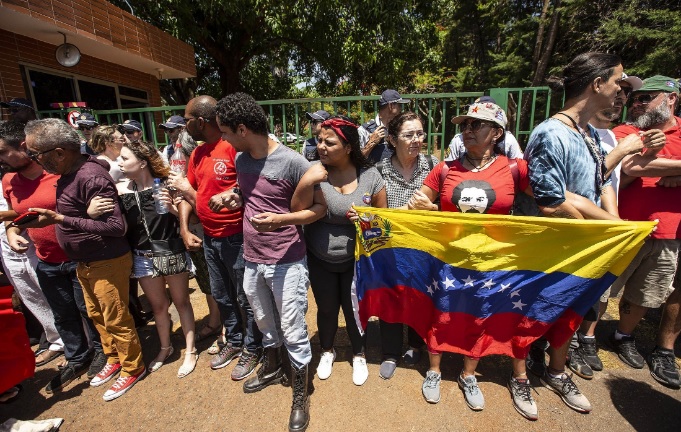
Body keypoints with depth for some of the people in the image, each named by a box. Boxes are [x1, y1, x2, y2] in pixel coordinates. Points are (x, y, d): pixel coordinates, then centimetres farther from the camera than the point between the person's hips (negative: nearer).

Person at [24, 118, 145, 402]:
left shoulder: (91, 177, -25)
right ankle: (114, 359, 42)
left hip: (107, 262, -10)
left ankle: (132, 368, 26)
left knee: (116, 320, 6)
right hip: (84, 262, 10)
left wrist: (60, 219, -27)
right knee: (96, 315, 22)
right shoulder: (68, 174, 5)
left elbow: (116, 226, -28)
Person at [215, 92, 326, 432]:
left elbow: (321, 207, -12)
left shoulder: (292, 162, -17)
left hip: (287, 263, -6)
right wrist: (235, 200, -2)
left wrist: (281, 219, -25)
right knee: (264, 322, 25)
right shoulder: (240, 160, 5)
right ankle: (271, 368, 51)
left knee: (293, 332, 7)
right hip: (252, 260, 7)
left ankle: (300, 394, 31)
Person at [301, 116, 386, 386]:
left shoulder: (369, 176, -11)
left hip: (355, 260, 0)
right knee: (326, 309, 18)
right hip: (319, 260, 1)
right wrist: (306, 184, -31)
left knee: (354, 309, 15)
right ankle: (327, 352, 48)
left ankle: (359, 356, 45)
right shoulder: (314, 173, -12)